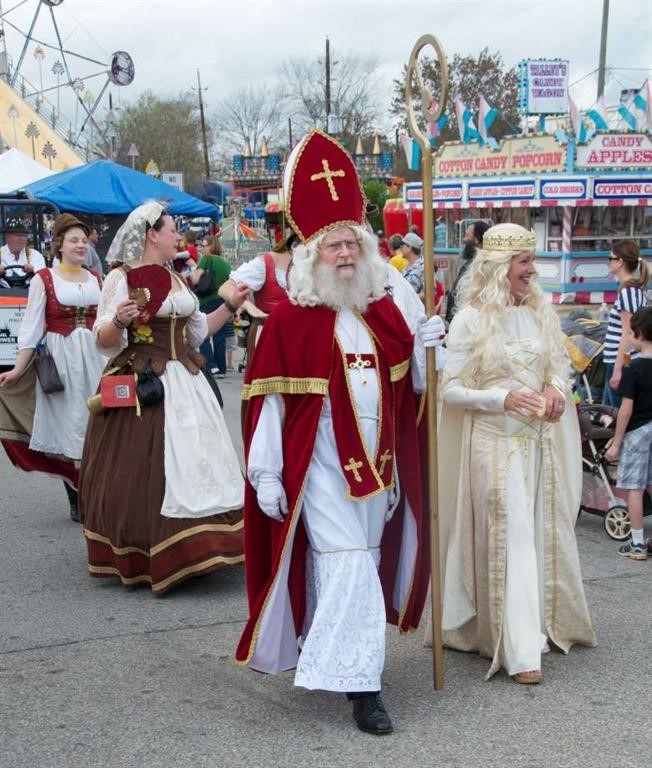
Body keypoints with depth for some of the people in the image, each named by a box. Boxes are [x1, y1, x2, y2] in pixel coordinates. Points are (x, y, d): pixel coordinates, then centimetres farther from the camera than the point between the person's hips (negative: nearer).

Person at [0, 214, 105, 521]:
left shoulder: (96, 279, 11)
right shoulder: (44, 280, -1)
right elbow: (32, 326, -4)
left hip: (95, 358, 4)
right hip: (60, 360, -3)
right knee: (68, 426, -1)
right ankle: (77, 501, 9)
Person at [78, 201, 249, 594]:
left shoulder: (177, 280, 16)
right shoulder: (120, 278, -6)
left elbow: (198, 330, 23)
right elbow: (103, 340, -9)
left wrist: (231, 306, 16)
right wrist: (118, 321, -28)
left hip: (185, 382, 7)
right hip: (140, 386, -7)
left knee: (192, 461, 6)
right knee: (141, 472, -5)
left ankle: (191, 551, 14)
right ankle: (137, 559, 4)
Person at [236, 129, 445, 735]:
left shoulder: (383, 312, 8)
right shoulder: (289, 320, -9)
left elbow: (408, 385, 15)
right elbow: (269, 400, -10)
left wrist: (425, 348, -6)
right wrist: (265, 474, -13)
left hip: (378, 463, 6)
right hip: (321, 466, -6)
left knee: (357, 563, 14)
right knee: (347, 565, -9)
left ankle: (322, 650, 32)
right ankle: (359, 680, -5)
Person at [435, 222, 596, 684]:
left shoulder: (540, 311, 5)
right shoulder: (470, 320, -9)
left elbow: (561, 363, 16)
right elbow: (450, 389, -9)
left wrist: (557, 388, -6)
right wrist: (503, 398, -20)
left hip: (539, 440, 5)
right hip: (495, 442, -5)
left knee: (540, 534, 11)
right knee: (512, 538, -6)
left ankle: (540, 625, 28)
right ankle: (521, 650, -2)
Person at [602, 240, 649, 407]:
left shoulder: (627, 291, -16)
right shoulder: (637, 288, 12)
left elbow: (628, 334, -19)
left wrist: (617, 369, -20)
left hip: (621, 363, -9)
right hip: (625, 362, 9)